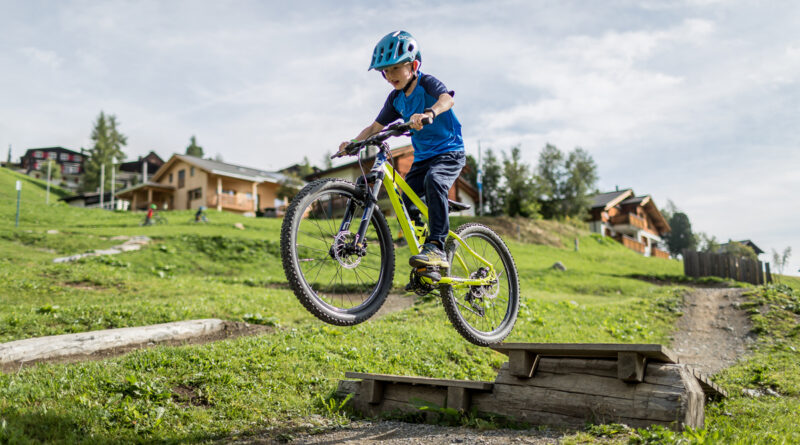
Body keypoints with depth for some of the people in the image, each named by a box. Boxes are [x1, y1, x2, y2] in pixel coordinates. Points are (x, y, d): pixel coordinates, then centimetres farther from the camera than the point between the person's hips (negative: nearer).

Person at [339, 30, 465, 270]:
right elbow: (375, 127, 8)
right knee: (406, 199, -8)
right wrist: (353, 143, -10)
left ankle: (437, 248, -37)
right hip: (422, 157, 7)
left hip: (450, 152, -7)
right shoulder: (396, 99, 8)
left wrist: (428, 114, -54)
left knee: (433, 181, -35)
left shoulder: (427, 83, -11)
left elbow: (447, 99, -32)